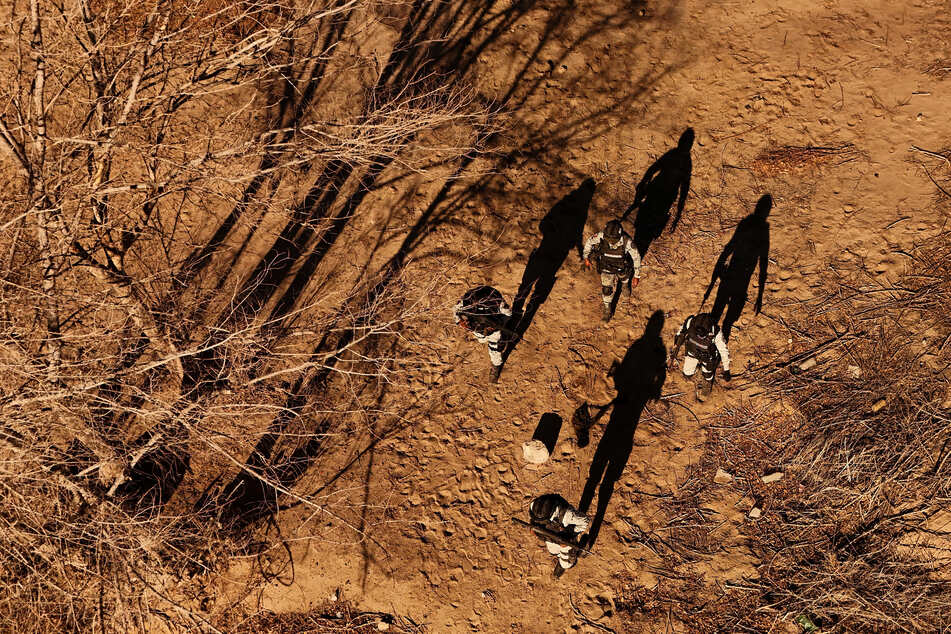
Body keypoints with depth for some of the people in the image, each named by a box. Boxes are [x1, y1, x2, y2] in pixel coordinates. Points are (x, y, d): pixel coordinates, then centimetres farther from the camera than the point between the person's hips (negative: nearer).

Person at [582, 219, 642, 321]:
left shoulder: (627, 241, -39)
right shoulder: (601, 236, -35)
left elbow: (636, 257, -24)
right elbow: (590, 242, -11)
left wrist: (637, 276, -21)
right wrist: (586, 257, -2)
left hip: (622, 268, 0)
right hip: (607, 269, 0)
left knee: (624, 278, 31)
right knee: (607, 289, 8)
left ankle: (625, 283, 69)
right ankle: (607, 310, 35)